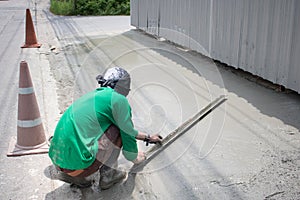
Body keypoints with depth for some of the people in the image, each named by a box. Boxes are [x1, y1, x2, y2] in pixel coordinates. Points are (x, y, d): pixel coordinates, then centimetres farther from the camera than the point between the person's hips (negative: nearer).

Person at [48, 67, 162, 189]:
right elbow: (127, 132, 3)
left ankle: (68, 174, 18)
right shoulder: (118, 99, -5)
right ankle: (108, 175, 8)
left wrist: (147, 137, 40)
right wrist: (135, 158, 23)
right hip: (76, 162, -9)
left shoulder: (93, 95, 21)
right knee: (116, 131, 2)